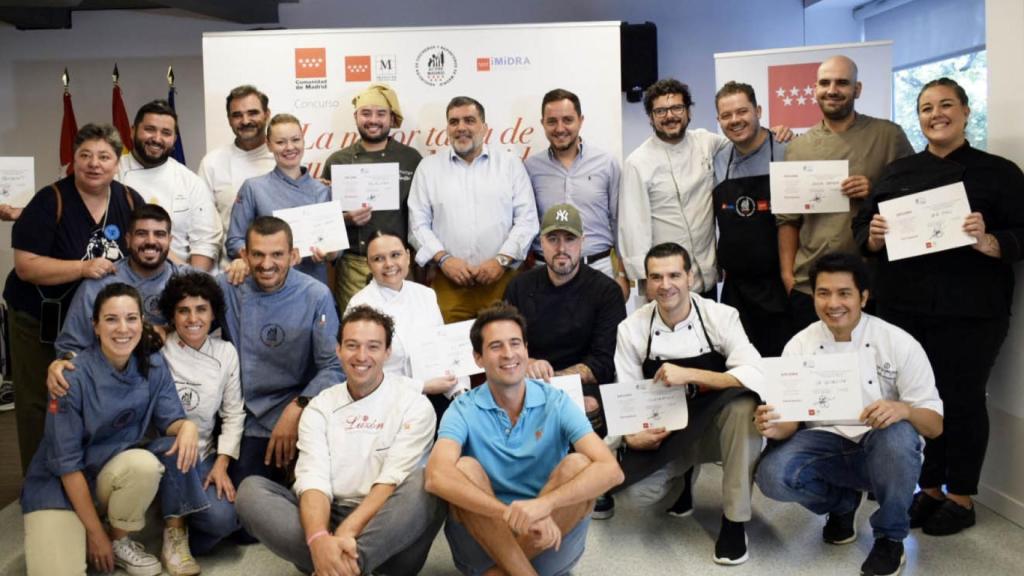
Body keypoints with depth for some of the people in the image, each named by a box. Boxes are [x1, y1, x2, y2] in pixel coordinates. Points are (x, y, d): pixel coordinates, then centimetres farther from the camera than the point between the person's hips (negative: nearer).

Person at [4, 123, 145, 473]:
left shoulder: (130, 201, -3)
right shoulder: (50, 201, -15)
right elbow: (25, 265, -20)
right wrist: (83, 267, -29)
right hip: (42, 323, -3)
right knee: (41, 406, 5)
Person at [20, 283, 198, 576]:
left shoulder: (154, 366, -9)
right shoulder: (73, 377, -21)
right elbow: (66, 463, -18)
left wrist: (187, 426, -32)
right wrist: (95, 532, -16)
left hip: (113, 475, 4)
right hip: (57, 485, -4)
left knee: (145, 464, -31)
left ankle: (121, 541, -3)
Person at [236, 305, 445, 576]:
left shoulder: (413, 404, -2)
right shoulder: (320, 407, 7)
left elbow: (393, 480, -12)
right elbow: (313, 479, -8)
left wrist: (347, 532, -28)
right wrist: (319, 539, -29)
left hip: (388, 535, -3)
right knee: (251, 490, -16)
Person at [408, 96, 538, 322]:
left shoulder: (510, 164, 9)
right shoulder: (428, 167, 11)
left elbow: (527, 219, 4)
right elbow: (418, 224, 6)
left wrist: (502, 260, -8)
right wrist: (443, 259, -8)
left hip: (501, 279, 0)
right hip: (449, 281, 0)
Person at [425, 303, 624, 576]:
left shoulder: (556, 403, -5)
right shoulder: (463, 410, -6)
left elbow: (610, 470, -19)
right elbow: (437, 477, -26)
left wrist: (543, 504, -36)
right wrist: (514, 515, -38)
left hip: (548, 543, 1)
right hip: (484, 536, 0)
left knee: (578, 465, -24)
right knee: (465, 469, -26)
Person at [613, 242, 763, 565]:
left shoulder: (722, 317, -15)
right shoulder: (631, 329, -9)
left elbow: (757, 378, -27)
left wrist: (690, 375, -34)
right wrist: (632, 436, -24)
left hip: (717, 427, -1)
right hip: (666, 434, 1)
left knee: (744, 404, -34)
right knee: (639, 493, -25)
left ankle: (735, 520, -18)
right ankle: (682, 476, 15)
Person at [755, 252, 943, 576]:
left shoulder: (899, 343, -10)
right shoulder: (799, 346, -4)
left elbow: (934, 425, -10)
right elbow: (790, 421, -2)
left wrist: (904, 409, -34)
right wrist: (775, 426, -28)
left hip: (883, 450, -1)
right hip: (827, 444, 2)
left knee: (897, 432, -37)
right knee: (772, 475, -28)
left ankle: (890, 538, -8)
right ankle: (842, 503, 9)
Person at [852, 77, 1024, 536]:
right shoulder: (898, 171, 12)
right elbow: (864, 229, 9)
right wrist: (875, 236, -13)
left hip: (969, 310, -3)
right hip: (905, 307, 3)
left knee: (962, 398, 4)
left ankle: (960, 498, 20)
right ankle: (928, 489, 24)